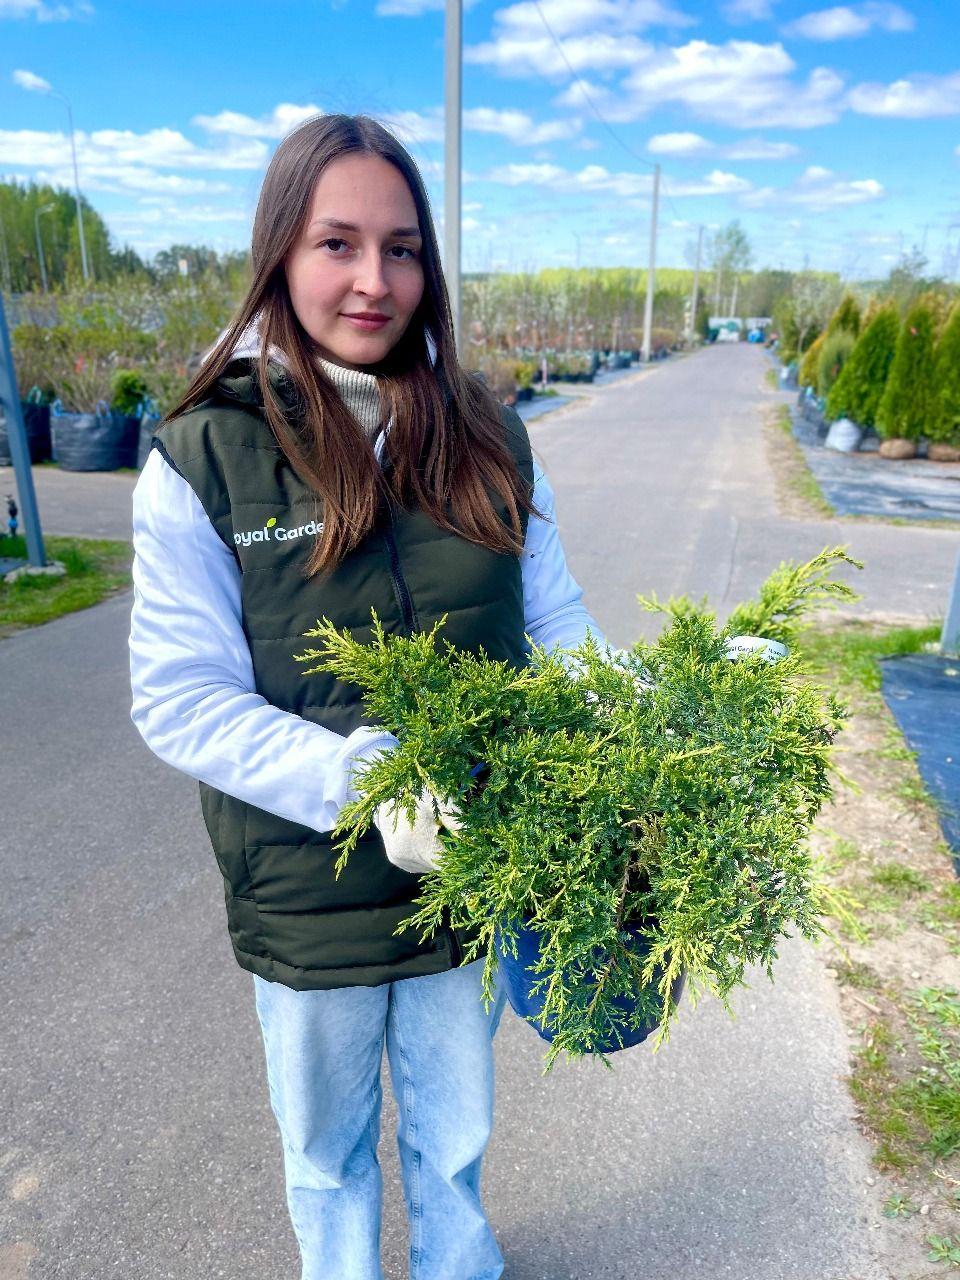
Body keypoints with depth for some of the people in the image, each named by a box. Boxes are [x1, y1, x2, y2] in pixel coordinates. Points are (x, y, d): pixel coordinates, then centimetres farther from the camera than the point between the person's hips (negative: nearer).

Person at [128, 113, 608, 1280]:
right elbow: (179, 700, -14)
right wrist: (361, 780, -28)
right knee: (327, 1151, 25)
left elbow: (559, 627, 1)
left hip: (474, 873, 3)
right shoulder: (203, 460, -12)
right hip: (308, 898, -2)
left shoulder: (488, 442, -2)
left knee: (454, 1137, 27)